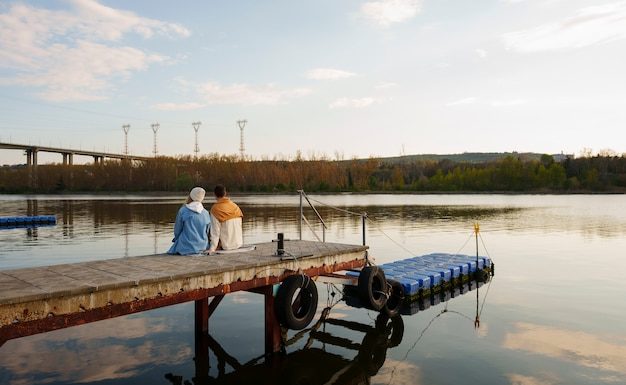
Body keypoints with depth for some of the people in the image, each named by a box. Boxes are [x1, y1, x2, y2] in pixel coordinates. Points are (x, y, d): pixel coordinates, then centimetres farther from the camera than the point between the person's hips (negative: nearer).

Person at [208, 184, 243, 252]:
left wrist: (212, 248, -15)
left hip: (226, 246, -4)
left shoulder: (215, 209, -13)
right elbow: (239, 226, 3)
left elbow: (215, 231, -16)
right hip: (239, 243, 5)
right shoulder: (235, 206, 1)